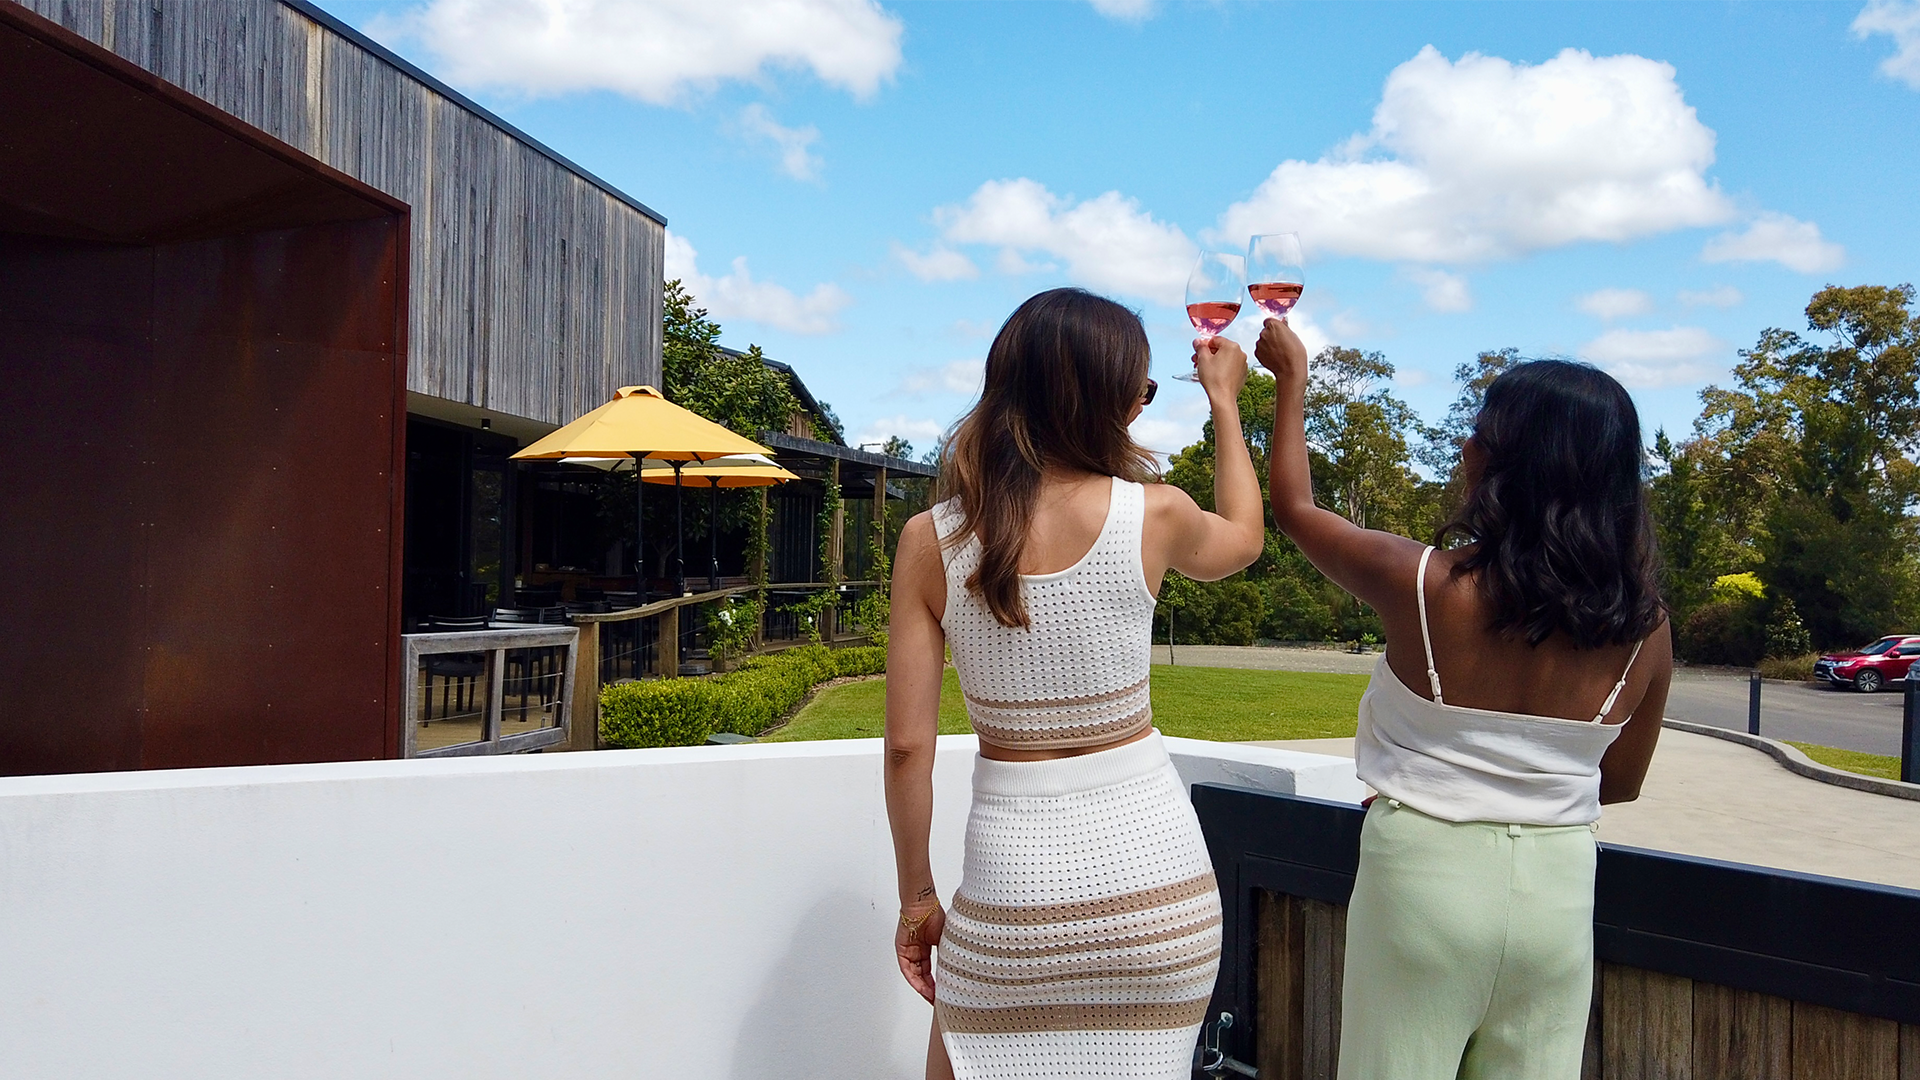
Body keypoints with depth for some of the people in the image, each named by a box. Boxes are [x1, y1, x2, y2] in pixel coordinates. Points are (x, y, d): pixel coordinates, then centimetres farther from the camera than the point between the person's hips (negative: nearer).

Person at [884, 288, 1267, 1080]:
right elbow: (1242, 539, 17)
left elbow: (907, 745, -8)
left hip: (1013, 877, 0)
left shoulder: (930, 541, -9)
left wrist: (916, 897, 5)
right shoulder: (1154, 515, -9)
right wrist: (1225, 402, 29)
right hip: (1155, 867, 1)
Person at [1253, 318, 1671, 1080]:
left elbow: (1294, 508, 2)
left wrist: (1291, 375, 15)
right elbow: (1619, 784, 8)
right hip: (1559, 886, 3)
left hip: (1427, 871, -3)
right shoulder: (1643, 628, -5)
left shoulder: (1423, 584, -16)